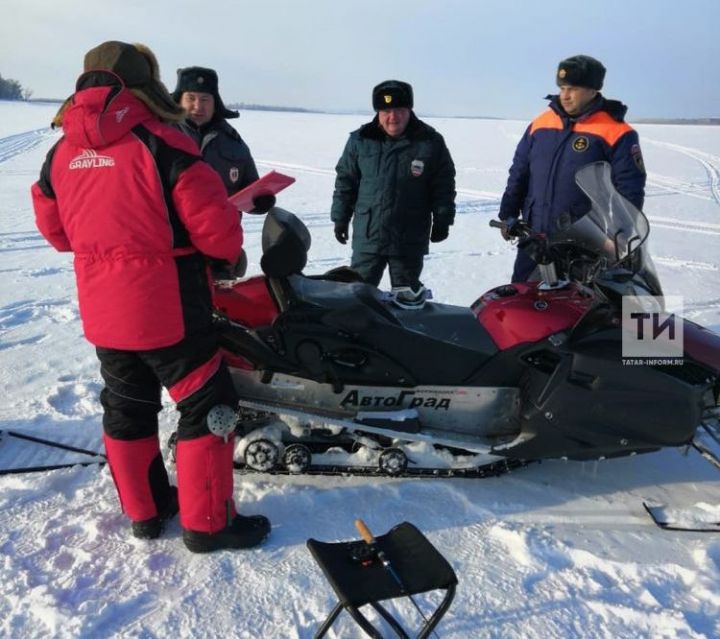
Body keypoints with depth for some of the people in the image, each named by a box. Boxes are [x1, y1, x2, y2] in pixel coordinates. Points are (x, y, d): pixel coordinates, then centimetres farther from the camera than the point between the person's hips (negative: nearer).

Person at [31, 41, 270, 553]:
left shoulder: (60, 154, 3)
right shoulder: (162, 145, -17)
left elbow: (56, 230, 14)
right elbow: (216, 228, -18)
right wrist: (232, 250, 4)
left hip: (102, 313, 7)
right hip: (168, 311, -7)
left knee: (128, 409, 19)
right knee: (207, 408, 6)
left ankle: (144, 510, 33)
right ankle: (207, 523, 14)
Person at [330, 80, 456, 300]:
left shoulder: (431, 142, -3)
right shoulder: (360, 140, 0)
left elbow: (444, 185, 3)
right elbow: (345, 180, 7)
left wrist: (442, 221, 1)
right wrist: (340, 218, 7)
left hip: (410, 240, -1)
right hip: (367, 236, 1)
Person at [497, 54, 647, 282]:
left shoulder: (616, 133, -6)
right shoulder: (541, 123, 8)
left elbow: (630, 190, -7)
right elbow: (519, 173, 14)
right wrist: (508, 215, 11)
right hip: (534, 237, 5)